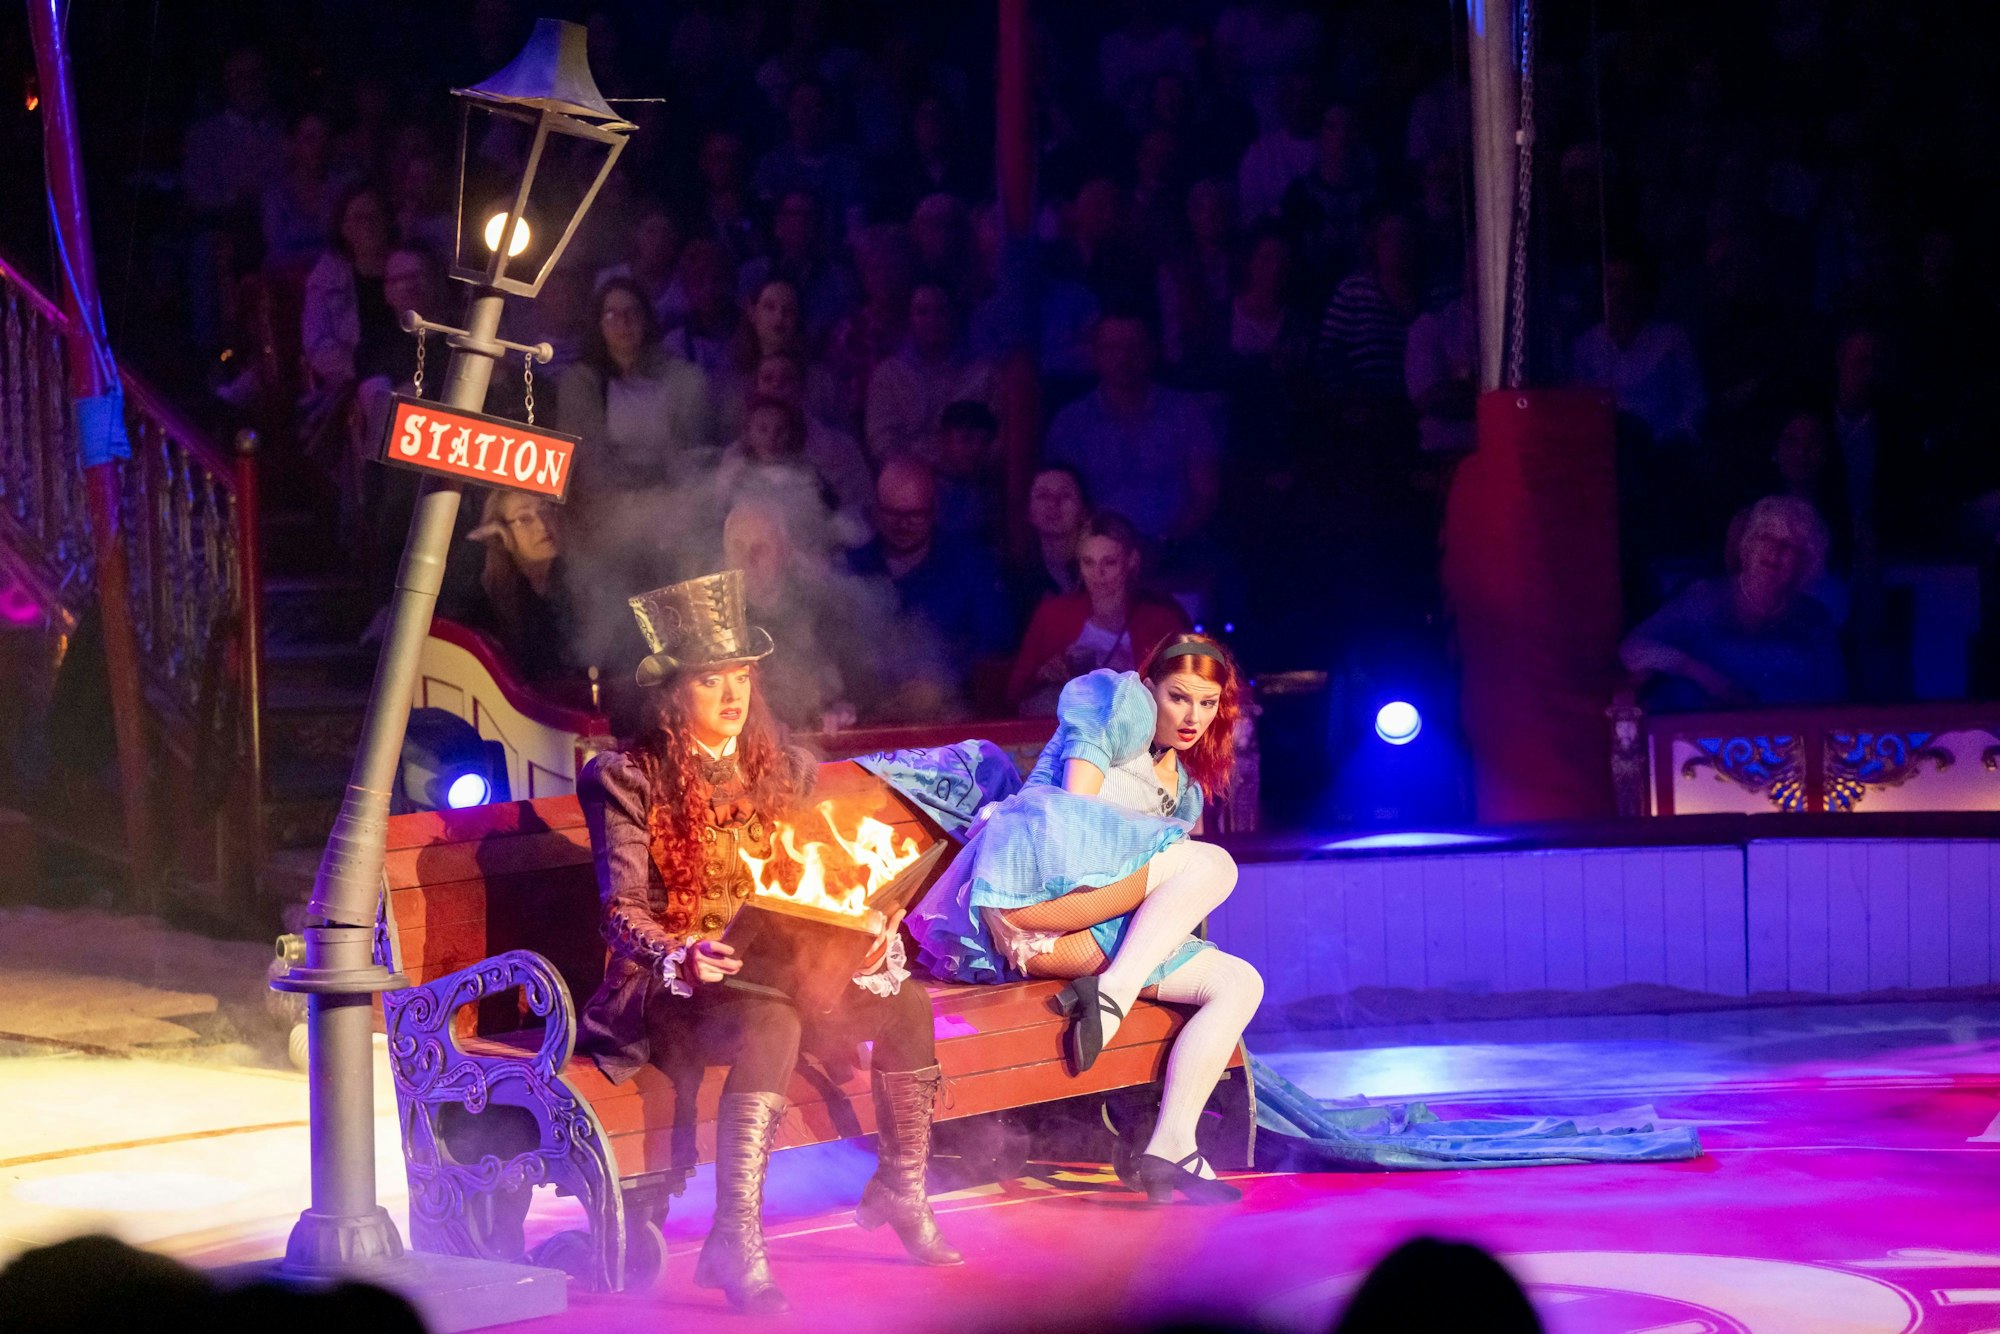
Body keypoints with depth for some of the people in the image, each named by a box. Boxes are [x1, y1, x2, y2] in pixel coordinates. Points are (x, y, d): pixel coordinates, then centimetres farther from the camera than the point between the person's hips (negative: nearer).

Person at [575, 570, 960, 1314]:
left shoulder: (783, 770, 14)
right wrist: (682, 958, -32)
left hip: (775, 969, 6)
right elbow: (623, 915, -11)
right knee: (769, 1024, -37)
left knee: (906, 1002, -17)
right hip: (668, 986, -6)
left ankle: (901, 1189, 4)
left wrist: (868, 938, -10)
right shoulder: (626, 779, -3)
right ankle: (735, 1245, -41)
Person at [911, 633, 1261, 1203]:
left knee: (1240, 983, -3)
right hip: (1028, 883, -8)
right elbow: (1075, 803, -3)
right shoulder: (1122, 701, 9)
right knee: (1213, 863, -22)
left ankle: (1169, 1149, -17)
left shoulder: (1187, 786, 31)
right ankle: (1109, 998, -35)